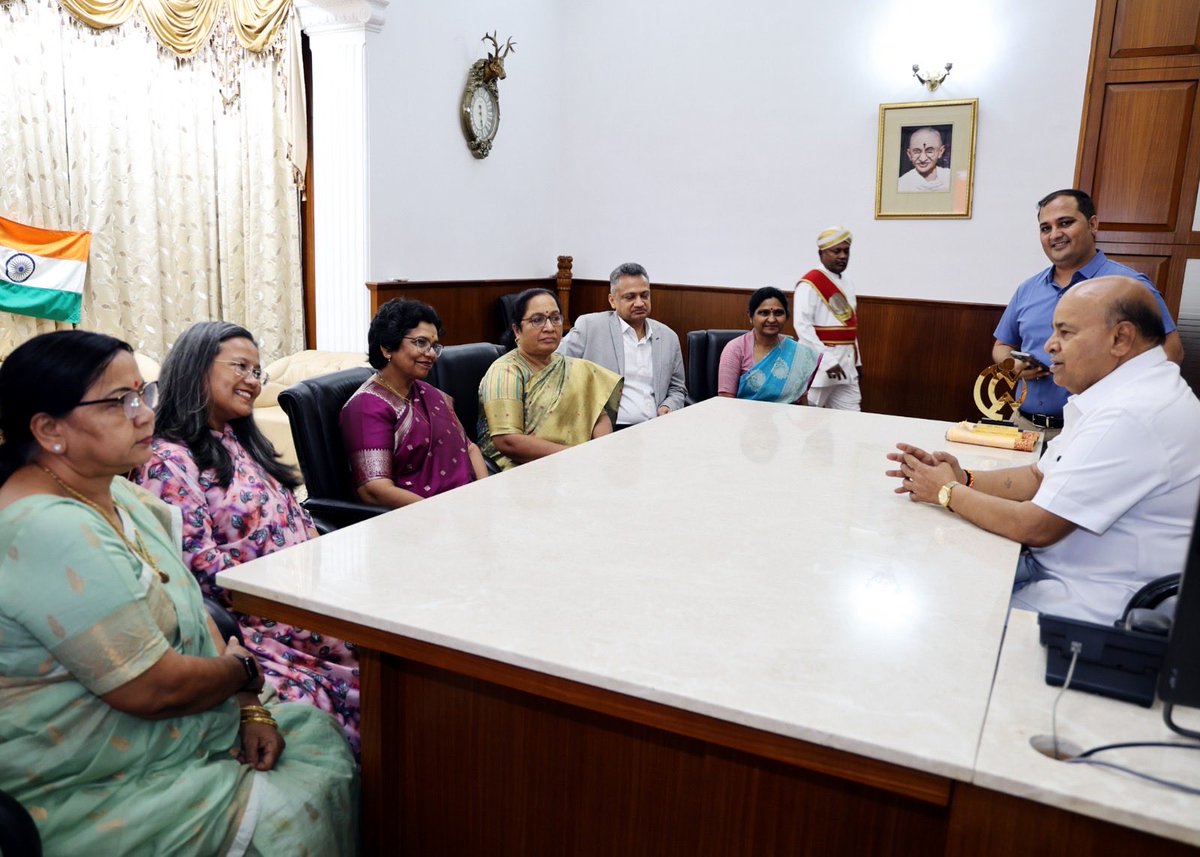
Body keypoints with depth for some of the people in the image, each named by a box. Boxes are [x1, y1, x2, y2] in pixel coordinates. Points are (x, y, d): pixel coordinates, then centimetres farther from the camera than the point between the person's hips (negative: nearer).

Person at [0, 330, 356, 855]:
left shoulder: (116, 493, 4)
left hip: (173, 727, 9)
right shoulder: (49, 531, -27)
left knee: (318, 729, 6)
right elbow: (155, 689, -27)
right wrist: (243, 670, -7)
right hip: (89, 787, -9)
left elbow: (191, 611, 7)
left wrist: (252, 709, -4)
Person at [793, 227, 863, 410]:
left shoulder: (848, 284, 14)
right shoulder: (810, 283, -11)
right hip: (819, 360, -7)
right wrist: (827, 360, -23)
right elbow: (802, 326, -19)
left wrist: (857, 360, 18)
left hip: (846, 361, 7)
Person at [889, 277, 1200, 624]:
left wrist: (948, 492, -8)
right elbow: (1040, 477, 13)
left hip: (1098, 605, -9)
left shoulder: (1133, 414, -26)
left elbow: (1034, 527, -23)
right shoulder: (1124, 390, 8)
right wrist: (965, 480, -3)